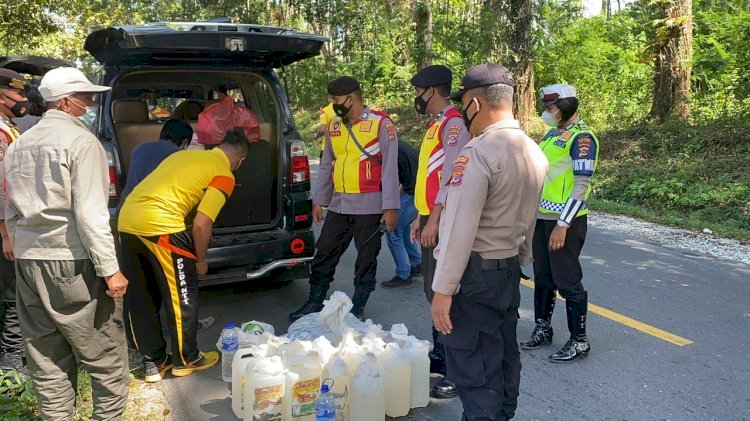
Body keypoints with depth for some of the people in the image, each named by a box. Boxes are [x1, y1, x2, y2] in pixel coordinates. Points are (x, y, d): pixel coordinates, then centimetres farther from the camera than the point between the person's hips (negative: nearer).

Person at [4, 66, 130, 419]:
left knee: (47, 363, 13)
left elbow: (11, 212, 18)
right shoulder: (80, 140, -9)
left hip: (28, 263, 8)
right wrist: (110, 269, -16)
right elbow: (90, 213, -17)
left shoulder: (19, 145, 15)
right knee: (106, 360, 2)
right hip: (72, 264, -8)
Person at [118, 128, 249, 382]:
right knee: (182, 297, 11)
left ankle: (153, 362, 29)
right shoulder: (224, 175, 1)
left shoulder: (186, 154, 22)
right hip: (159, 226, -8)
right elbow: (201, 223, -9)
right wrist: (201, 259, 6)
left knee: (140, 300, 16)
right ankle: (186, 360, 26)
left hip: (126, 220, 8)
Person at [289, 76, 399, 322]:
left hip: (369, 207, -5)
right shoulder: (334, 126, 11)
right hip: (338, 206, 6)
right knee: (324, 255, 10)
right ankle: (314, 303, 24)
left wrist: (390, 208, -15)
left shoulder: (381, 124, -8)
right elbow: (326, 166, 16)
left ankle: (357, 308, 22)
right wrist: (319, 200, 13)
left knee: (366, 259, 7)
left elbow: (390, 168, -11)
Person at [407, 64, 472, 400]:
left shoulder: (454, 125, -13)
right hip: (431, 218, 10)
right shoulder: (436, 124, 18)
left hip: (444, 221, -10)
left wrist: (435, 220, -23)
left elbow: (451, 177, -21)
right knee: (433, 291, 16)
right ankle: (440, 355, 30)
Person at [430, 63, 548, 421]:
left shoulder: (477, 153, -20)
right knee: (503, 355, 21)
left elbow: (460, 228, -23)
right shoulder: (534, 152, 7)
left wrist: (443, 289, -19)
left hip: (475, 273, -9)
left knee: (471, 367, 1)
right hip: (509, 270, 9)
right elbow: (527, 221, 13)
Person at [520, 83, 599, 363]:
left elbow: (581, 185, -18)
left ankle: (579, 341, 12)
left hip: (565, 220, -9)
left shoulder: (581, 137, -13)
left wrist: (562, 225, -22)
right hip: (541, 216, 9)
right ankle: (542, 329, 30)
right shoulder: (552, 134, 15)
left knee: (567, 281, -1)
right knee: (543, 277, 16)